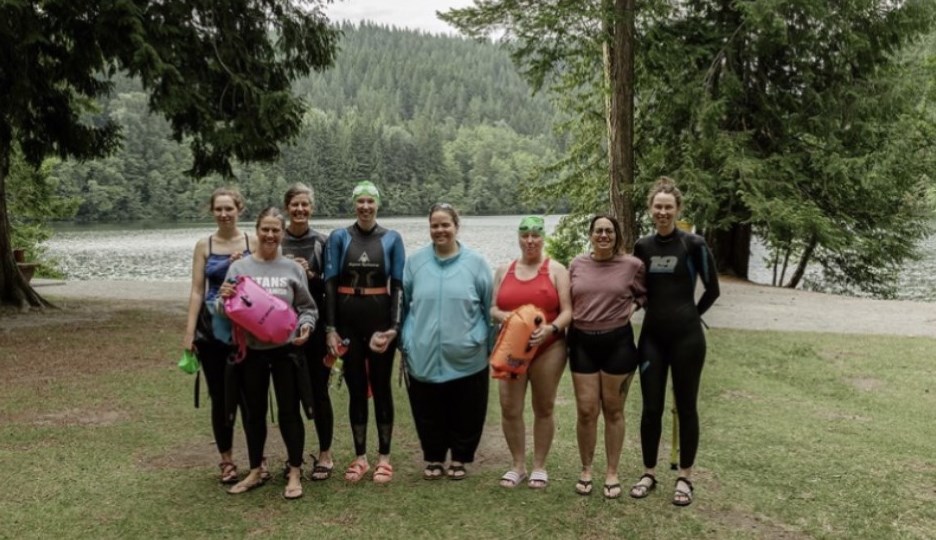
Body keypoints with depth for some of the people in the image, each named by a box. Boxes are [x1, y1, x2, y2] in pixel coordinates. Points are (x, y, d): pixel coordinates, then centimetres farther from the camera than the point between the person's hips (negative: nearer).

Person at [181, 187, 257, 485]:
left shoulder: (253, 242, 2)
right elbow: (197, 291, 3)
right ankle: (226, 460, 21)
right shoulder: (204, 245, 5)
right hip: (213, 330, 1)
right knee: (220, 396, 7)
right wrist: (189, 332, -2)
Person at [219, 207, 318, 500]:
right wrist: (224, 300, -18)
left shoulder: (292, 269, 0)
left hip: (286, 350, -1)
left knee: (289, 412, 6)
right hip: (251, 351, 1)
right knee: (254, 413, 14)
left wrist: (306, 326, -16)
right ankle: (255, 471, 29)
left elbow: (308, 308, 4)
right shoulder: (239, 267, 1)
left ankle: (295, 473, 18)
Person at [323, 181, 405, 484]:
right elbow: (330, 284, 0)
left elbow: (398, 286, 0)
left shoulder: (392, 239, 2)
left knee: (381, 386, 6)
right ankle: (359, 458, 20)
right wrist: (330, 328, -7)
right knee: (356, 389, 8)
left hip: (380, 318, -1)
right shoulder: (339, 238, 3)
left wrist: (394, 327, -10)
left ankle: (384, 458, 17)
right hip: (347, 320, 1)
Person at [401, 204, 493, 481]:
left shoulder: (476, 263, 0)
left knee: (464, 414, 9)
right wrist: (405, 345, 10)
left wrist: (490, 346, 7)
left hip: (466, 358, -1)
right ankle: (433, 459, 29)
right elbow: (404, 305, 10)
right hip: (424, 357, 1)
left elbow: (489, 308, 5)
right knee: (429, 414, 10)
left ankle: (459, 459, 29)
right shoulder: (415, 262, 3)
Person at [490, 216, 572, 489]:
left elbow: (567, 311, -5)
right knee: (509, 409, -1)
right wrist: (504, 316, -12)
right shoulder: (504, 271, 12)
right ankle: (518, 465, 17)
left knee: (543, 408, 7)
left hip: (548, 349, -2)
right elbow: (493, 308, 10)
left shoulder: (556, 270, 1)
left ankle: (539, 466, 21)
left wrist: (551, 328, -23)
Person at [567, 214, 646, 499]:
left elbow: (645, 295, 11)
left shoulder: (633, 265, -4)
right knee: (586, 411, 4)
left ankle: (612, 473, 23)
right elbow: (566, 302, 13)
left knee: (613, 411, 10)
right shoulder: (576, 264, 3)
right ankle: (586, 470, 23)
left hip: (617, 342, -1)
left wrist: (631, 307, -3)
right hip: (582, 342, 2)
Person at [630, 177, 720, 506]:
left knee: (685, 406, 6)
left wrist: (689, 315, 7)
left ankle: (685, 478, 19)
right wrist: (658, 311, 8)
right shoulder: (643, 247, 6)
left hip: (686, 336, -3)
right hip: (652, 336, 4)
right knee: (651, 407, 7)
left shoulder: (693, 244, -6)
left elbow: (712, 290, 0)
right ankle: (649, 473, 22)